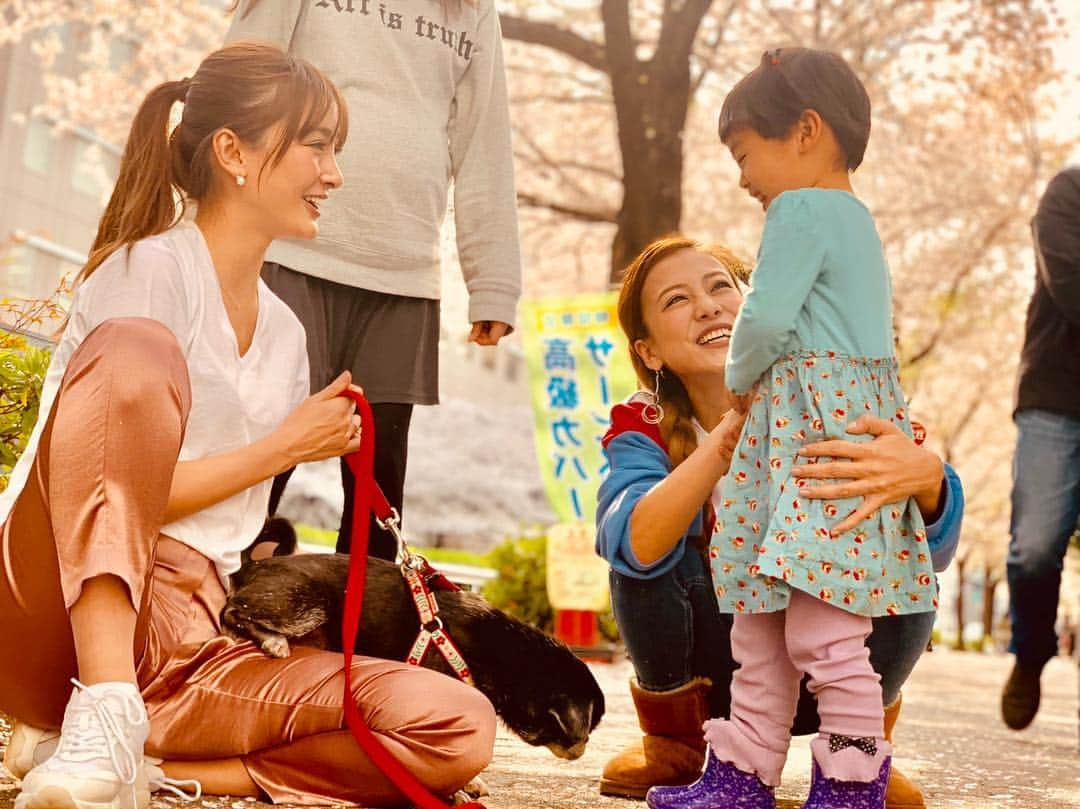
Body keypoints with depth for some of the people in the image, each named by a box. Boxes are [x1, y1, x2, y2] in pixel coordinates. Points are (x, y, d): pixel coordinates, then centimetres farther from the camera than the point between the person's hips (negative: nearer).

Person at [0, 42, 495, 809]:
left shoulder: (286, 335, 19)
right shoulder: (150, 268, -2)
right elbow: (129, 487, -10)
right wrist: (287, 445, -3)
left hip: (186, 646, 6)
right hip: (64, 613, -6)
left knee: (458, 728, -15)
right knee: (139, 352, -31)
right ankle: (101, 717, -38)